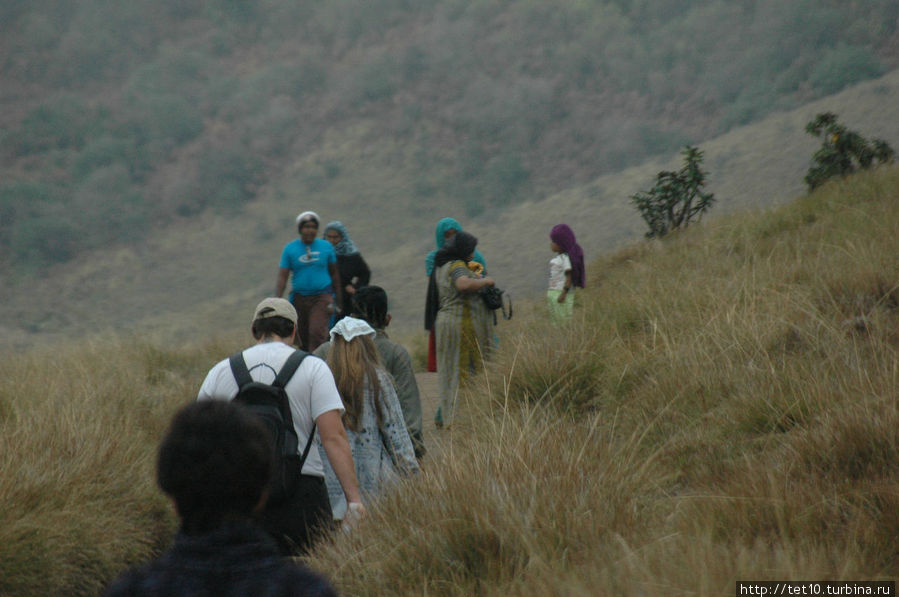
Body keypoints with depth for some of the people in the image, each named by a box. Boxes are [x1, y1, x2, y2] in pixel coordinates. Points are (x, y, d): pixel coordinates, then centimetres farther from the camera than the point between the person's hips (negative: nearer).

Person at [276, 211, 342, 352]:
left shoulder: (326, 247, 4)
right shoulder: (290, 249, 2)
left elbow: (334, 274, 13)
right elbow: (282, 277, 1)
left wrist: (340, 300, 14)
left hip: (322, 297, -1)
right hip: (300, 297, 1)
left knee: (317, 332, -19)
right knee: (302, 339, 6)